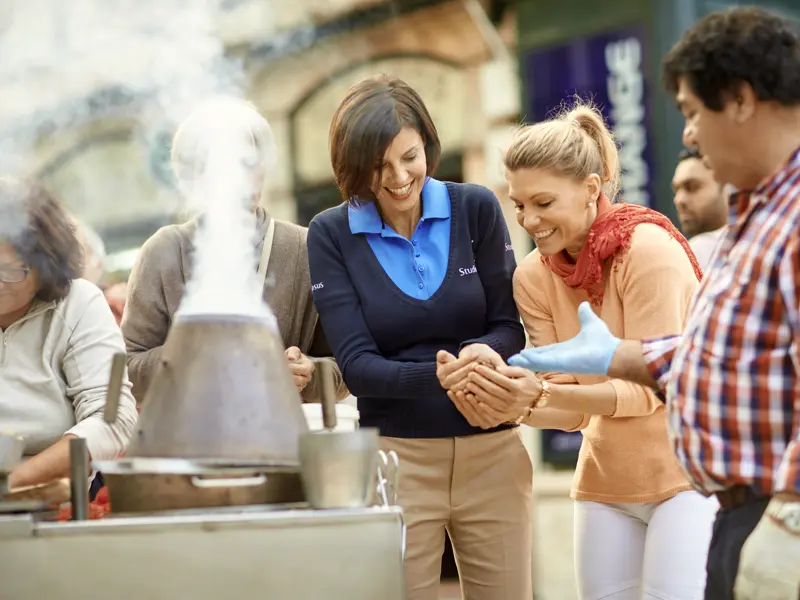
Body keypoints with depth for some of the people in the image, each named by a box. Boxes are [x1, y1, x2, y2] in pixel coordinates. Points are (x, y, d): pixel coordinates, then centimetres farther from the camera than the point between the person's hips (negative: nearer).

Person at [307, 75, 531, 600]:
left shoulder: (476, 209, -1)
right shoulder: (332, 235, -3)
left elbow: (510, 327, 2)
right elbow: (355, 365, -8)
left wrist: (484, 352, -22)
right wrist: (436, 376, -27)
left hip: (493, 452, 1)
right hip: (397, 457, -1)